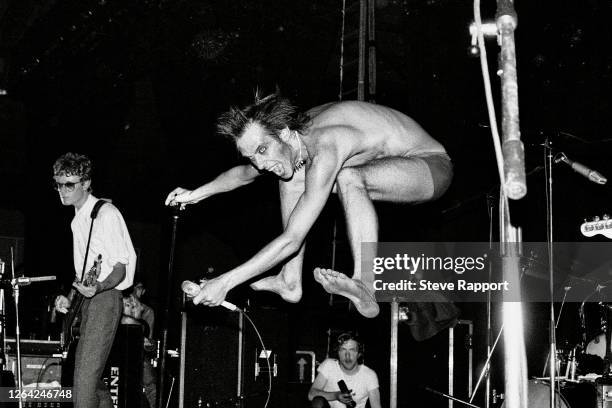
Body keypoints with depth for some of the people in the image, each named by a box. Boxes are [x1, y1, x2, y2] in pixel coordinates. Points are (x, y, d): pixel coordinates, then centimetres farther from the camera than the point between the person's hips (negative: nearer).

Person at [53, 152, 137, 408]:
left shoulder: (106, 214, -10)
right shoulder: (77, 221, 16)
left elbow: (120, 266, -14)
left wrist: (98, 287, -32)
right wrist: (69, 298, 9)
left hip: (105, 299, -9)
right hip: (86, 301, 9)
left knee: (84, 380, -17)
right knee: (91, 378, 10)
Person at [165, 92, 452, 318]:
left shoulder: (324, 149, -35)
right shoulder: (287, 142, -7)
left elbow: (292, 240, -36)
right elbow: (245, 173, 18)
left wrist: (226, 282, -33)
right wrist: (197, 194, 8)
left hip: (432, 166, -9)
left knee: (348, 179, -37)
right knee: (292, 174, 1)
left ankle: (366, 287, -34)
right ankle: (291, 282, -1)